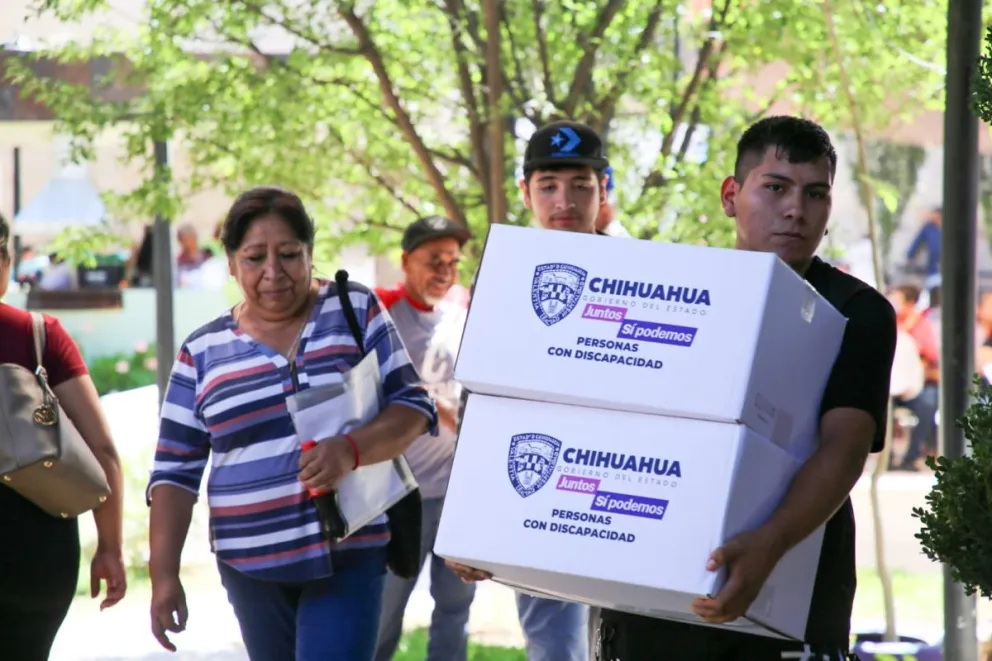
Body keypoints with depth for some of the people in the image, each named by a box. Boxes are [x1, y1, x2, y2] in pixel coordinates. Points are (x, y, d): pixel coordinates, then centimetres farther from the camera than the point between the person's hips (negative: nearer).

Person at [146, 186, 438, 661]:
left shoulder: (357, 311, 2)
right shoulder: (202, 353, 5)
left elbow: (413, 406, -3)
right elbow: (175, 471, 5)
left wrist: (352, 449, -23)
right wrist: (164, 574, -3)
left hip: (347, 553, -2)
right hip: (251, 564, 2)